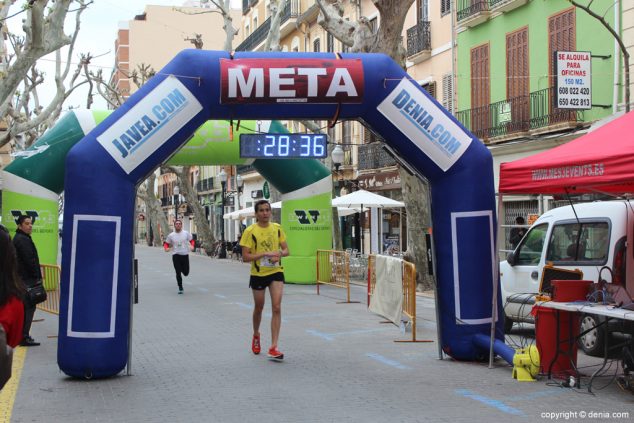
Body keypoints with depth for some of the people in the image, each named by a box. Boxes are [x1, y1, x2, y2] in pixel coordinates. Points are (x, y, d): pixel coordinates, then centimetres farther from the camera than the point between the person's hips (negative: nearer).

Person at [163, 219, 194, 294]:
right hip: (176, 255, -1)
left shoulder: (186, 233, 2)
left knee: (186, 273, 3)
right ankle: (180, 288, 9)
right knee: (178, 273, -4)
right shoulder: (171, 235, 2)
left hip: (185, 255, 1)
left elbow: (192, 240, 12)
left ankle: (182, 268, 40)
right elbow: (166, 243, 10)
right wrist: (166, 248, -12)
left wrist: (192, 246, -8)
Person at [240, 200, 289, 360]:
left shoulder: (277, 228, 1)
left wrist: (279, 253, -15)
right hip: (258, 274, -2)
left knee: (277, 308, -10)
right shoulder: (250, 231, -10)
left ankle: (273, 347, -9)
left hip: (276, 272, 2)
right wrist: (265, 254, -24)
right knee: (259, 308, 14)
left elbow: (286, 250, 8)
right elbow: (245, 257, -14)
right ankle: (256, 335, 44)